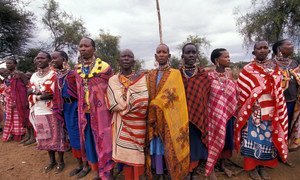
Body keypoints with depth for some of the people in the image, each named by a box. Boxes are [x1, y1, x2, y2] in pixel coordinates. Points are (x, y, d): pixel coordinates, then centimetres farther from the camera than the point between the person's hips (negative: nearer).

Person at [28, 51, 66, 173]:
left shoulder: (54, 75, -6)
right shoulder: (33, 76, 13)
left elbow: (55, 94, -14)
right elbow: (29, 91, 15)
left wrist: (37, 96, -11)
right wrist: (33, 91, -7)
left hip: (52, 111, -6)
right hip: (38, 112, 6)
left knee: (56, 136, 3)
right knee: (44, 137, 14)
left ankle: (60, 161, 18)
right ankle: (52, 161, 30)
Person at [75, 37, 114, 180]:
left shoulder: (104, 67, -8)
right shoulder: (77, 70, 8)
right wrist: (82, 108, 14)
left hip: (101, 112, -5)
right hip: (85, 113, 6)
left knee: (102, 143, 3)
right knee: (89, 143, 14)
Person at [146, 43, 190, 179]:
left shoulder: (175, 74, -1)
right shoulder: (150, 75, 11)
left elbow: (175, 97, -9)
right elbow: (147, 97, 8)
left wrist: (156, 104, -13)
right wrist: (151, 117, -3)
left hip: (169, 119, -3)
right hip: (154, 117, 4)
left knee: (169, 146, 3)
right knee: (156, 145, 8)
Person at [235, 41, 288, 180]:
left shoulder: (275, 68, 8)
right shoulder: (248, 70, -6)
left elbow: (279, 91, 12)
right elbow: (242, 92, -7)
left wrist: (278, 112, 8)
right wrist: (246, 110, -10)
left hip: (271, 113, 4)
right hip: (253, 112, -4)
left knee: (268, 139, 12)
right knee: (252, 139, 4)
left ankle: (263, 166, 30)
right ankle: (252, 167, 21)